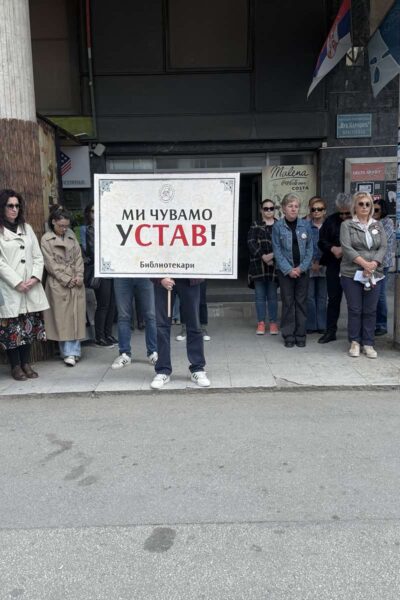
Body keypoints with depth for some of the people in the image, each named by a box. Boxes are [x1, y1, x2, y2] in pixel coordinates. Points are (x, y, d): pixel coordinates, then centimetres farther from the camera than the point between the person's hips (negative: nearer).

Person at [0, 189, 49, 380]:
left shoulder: (26, 228, 15)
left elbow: (38, 256, 11)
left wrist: (36, 277, -5)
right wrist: (17, 283, -14)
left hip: (31, 288, 5)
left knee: (29, 326, 8)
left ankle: (26, 364, 19)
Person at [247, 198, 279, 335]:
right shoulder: (255, 226, 8)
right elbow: (251, 243, -4)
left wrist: (273, 255, -17)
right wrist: (262, 256, -15)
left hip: (274, 265, 0)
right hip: (258, 265, 1)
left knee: (272, 295, 5)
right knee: (260, 296, 5)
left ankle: (273, 323, 12)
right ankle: (261, 323, 11)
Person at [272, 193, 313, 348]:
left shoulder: (305, 225, 1)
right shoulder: (278, 226, -3)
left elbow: (309, 248, 1)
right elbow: (277, 250, -5)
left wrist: (301, 267, -9)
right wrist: (288, 269, -11)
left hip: (302, 270, 2)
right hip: (285, 270, -1)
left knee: (301, 302, 5)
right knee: (287, 302, 3)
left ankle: (300, 335, 14)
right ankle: (288, 335, 11)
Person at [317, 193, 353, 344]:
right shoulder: (331, 221, 4)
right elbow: (321, 242, 6)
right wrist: (333, 249, -12)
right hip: (334, 265, 2)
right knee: (333, 298, 9)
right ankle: (330, 331, 19)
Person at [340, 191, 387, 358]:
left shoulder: (378, 225, 13)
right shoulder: (346, 225, 2)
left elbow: (383, 247, 3)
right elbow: (347, 248, -10)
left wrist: (373, 264, -14)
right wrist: (364, 263, -19)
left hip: (375, 274, 3)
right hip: (352, 274, -3)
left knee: (370, 311, 5)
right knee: (354, 310, 2)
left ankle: (368, 344, 14)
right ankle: (355, 342, 15)